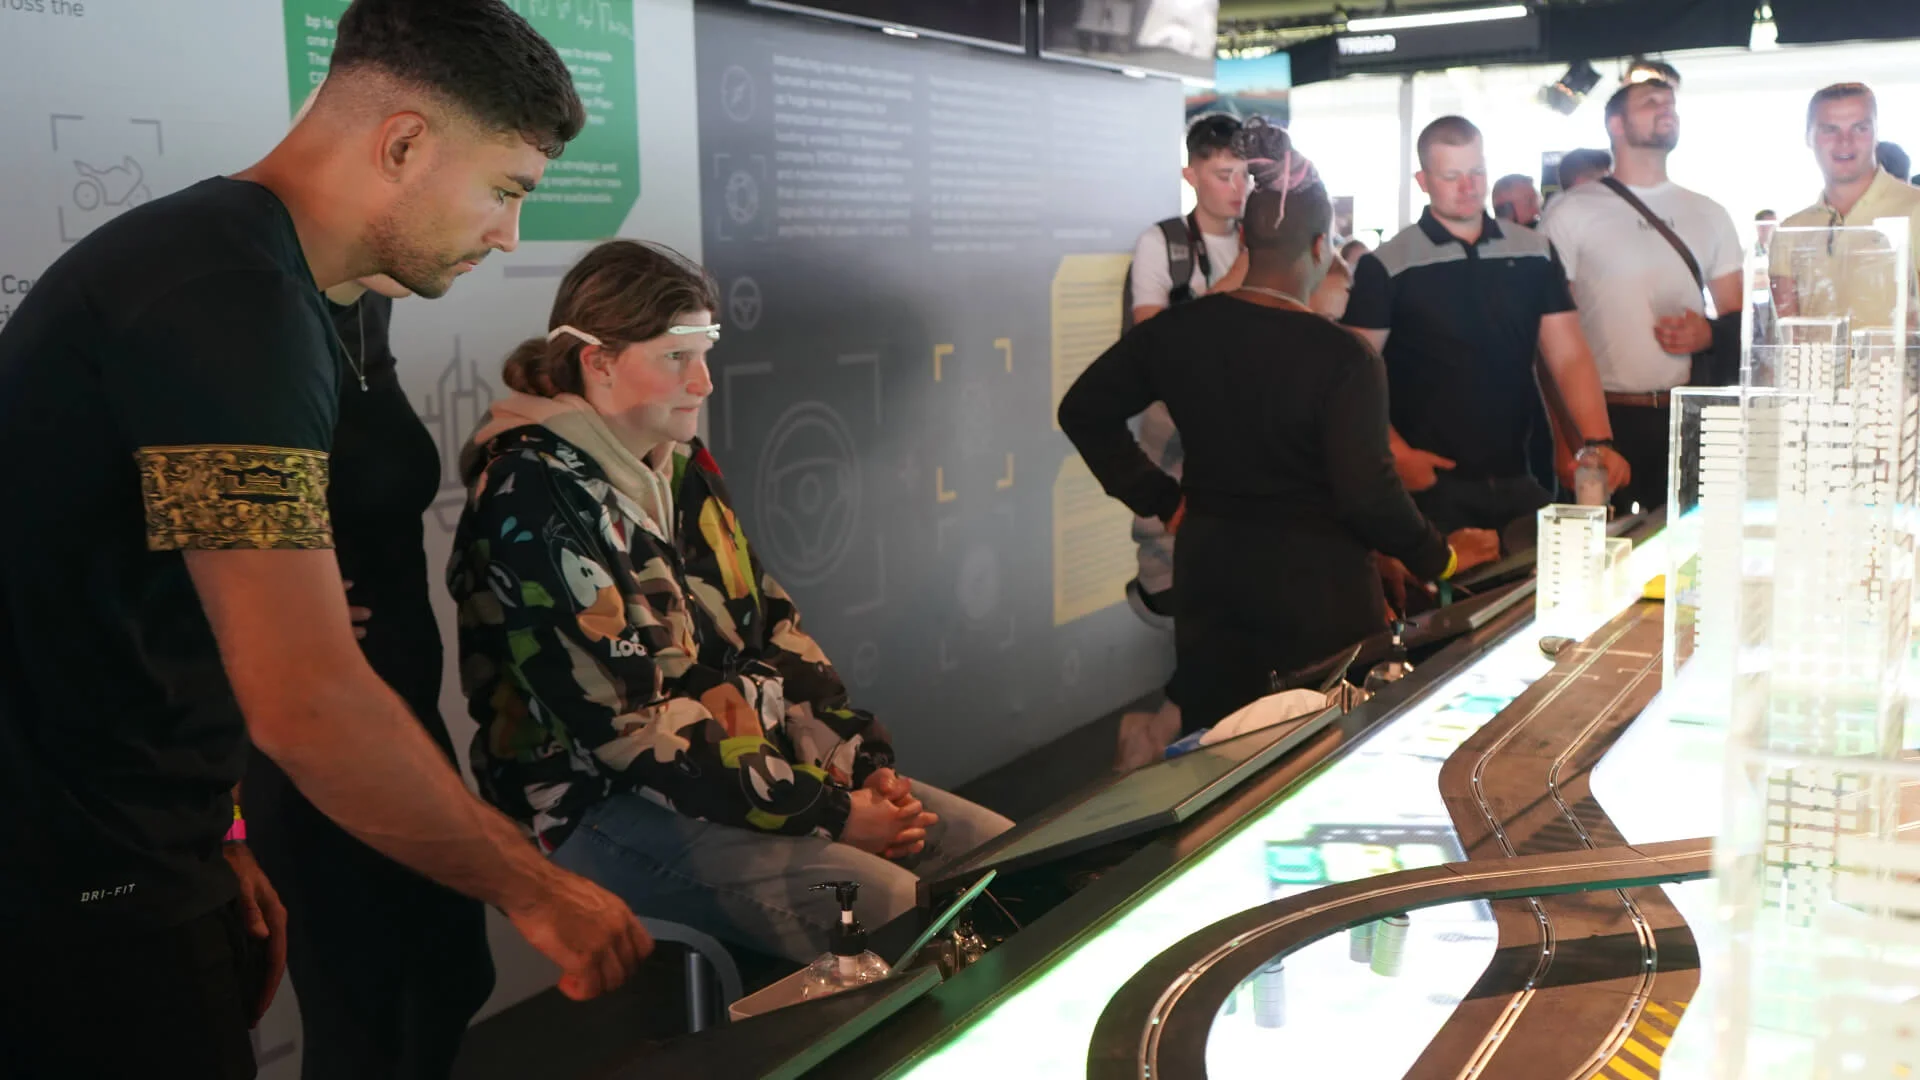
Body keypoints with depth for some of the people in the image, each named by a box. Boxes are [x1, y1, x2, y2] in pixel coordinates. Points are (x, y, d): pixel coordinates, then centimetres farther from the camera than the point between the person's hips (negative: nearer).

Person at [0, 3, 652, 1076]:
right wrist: (535, 890, -17)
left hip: (138, 864, 10)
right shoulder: (232, 301, -22)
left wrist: (213, 842, 14)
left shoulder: (217, 259, 12)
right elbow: (306, 700, -27)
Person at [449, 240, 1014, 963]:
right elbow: (628, 722, -21)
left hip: (755, 761, 9)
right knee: (900, 914, -28)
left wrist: (865, 764, -1)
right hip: (606, 809, -8)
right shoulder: (532, 500, -16)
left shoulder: (682, 469, 11)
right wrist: (827, 813, -19)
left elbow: (771, 628, 13)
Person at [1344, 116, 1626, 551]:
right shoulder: (1386, 267, -3)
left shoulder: (1534, 253, 8)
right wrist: (1396, 453, -17)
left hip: (1520, 480, 4)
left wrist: (1598, 441, -9)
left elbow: (1569, 358, 5)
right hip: (1436, 485, -3)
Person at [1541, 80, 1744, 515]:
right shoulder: (1571, 213, 2)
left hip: (1688, 421, 4)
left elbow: (1740, 320, 17)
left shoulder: (1709, 215, 16)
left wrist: (1709, 333, -7)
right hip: (1604, 418, -4)